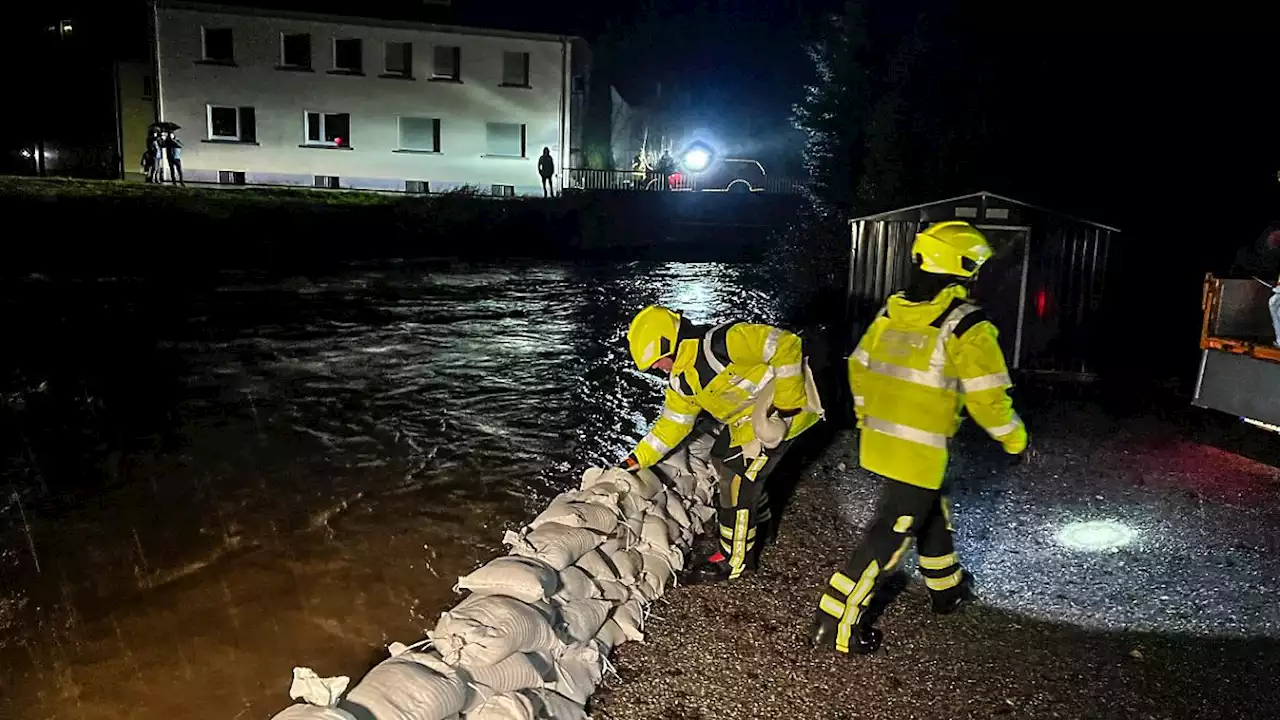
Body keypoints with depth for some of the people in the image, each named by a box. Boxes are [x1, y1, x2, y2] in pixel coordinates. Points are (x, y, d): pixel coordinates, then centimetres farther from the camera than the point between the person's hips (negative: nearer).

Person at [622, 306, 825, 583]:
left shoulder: (720, 343, -29)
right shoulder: (682, 381, 1)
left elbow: (785, 345, -29)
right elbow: (673, 423, 13)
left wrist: (787, 404, -26)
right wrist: (638, 459, 10)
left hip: (777, 414, -10)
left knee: (738, 479, -9)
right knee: (723, 457, 23)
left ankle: (733, 560, 6)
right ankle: (758, 520, 46)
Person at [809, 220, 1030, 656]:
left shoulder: (891, 313, 5)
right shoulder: (966, 327, -16)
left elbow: (859, 369, 13)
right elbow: (987, 396, -14)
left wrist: (867, 417, 28)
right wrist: (1015, 439, 3)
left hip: (878, 442, 8)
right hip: (919, 454, -8)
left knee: (931, 512, 27)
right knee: (890, 534, -1)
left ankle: (948, 589, 46)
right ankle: (836, 625, 2)